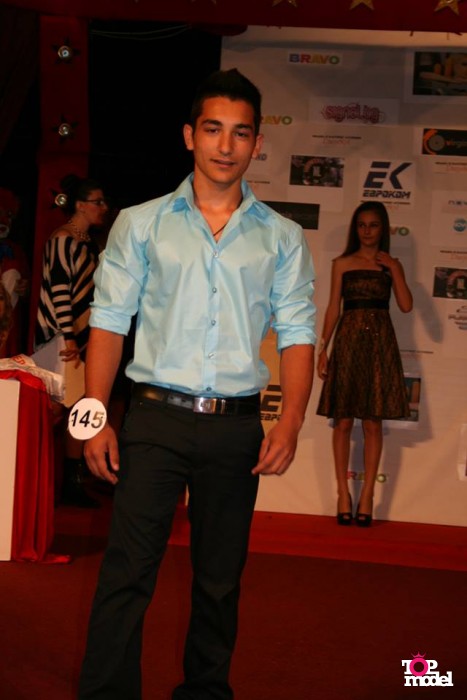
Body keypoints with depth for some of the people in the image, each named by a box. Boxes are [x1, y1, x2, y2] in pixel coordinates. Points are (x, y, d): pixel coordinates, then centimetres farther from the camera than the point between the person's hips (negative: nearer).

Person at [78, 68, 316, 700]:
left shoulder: (282, 238, 9)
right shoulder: (141, 224, 6)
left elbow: (297, 333, 5)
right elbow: (109, 322, 3)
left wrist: (290, 422, -7)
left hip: (237, 427, 2)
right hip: (155, 418, -1)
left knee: (220, 580, 12)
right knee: (126, 574, -4)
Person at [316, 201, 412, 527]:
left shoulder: (391, 264, 9)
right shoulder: (342, 263, 8)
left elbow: (406, 305, -3)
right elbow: (334, 307, 7)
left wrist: (393, 269, -7)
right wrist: (323, 347, 1)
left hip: (379, 341, 0)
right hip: (348, 340, 0)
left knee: (373, 423, 0)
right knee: (343, 421, -2)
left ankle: (367, 495, 6)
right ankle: (344, 493, 5)